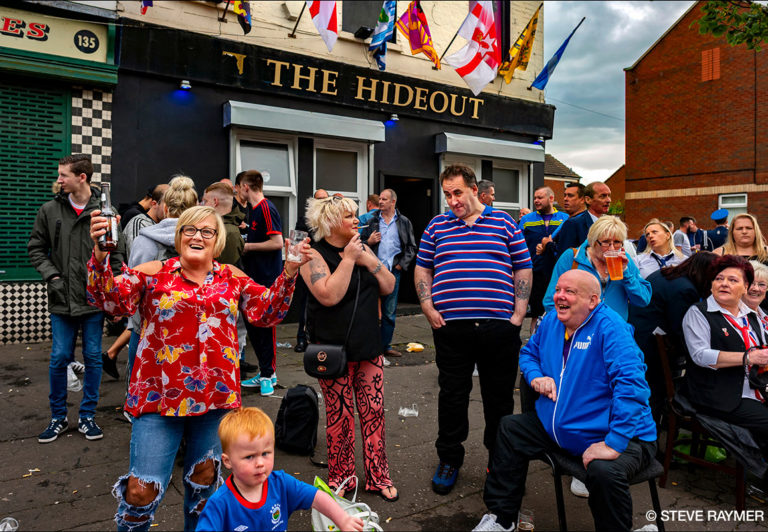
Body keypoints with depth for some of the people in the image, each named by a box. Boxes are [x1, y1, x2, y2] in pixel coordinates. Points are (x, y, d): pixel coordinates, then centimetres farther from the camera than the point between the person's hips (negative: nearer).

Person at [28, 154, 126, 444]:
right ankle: (58, 417, 24)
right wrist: (51, 275, -4)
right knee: (59, 359, 6)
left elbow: (117, 254, 2)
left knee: (93, 357, 7)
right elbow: (36, 248, 10)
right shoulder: (49, 210, 2)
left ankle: (87, 416, 22)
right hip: (62, 300, 1)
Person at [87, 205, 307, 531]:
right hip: (160, 395, -3)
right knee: (143, 489, 0)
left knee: (205, 477, 19)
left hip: (216, 395, 3)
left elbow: (267, 312, 7)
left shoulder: (233, 278, 9)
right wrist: (100, 254, -24)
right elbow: (109, 300, -9)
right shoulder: (153, 274, 0)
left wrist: (289, 272, -4)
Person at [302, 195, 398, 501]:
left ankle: (378, 477, 23)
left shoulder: (362, 249, 11)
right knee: (340, 418, 4)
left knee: (374, 412, 8)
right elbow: (329, 295, -23)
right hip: (335, 351, -5)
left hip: (369, 347, 6)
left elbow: (389, 287, 8)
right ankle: (340, 478, 24)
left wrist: (370, 262, -8)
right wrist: (348, 259, -18)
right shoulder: (315, 255, -8)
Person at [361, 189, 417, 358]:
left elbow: (411, 247, 9)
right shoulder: (372, 221, 9)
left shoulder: (404, 222, 7)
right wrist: (369, 242, -7)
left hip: (393, 271, 0)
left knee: (389, 312, 7)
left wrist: (401, 265, -2)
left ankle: (385, 346, 18)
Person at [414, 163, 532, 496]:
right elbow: (422, 270, 13)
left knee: (500, 396, 12)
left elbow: (523, 269, 8)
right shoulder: (437, 226, 11)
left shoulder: (504, 223, 8)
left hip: (499, 327, 0)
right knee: (452, 395, 9)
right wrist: (428, 309, 1)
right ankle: (449, 459, 27)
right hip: (451, 327, 1)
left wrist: (518, 313, 0)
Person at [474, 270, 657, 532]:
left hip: (618, 435, -8)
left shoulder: (611, 328, -21)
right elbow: (529, 352, 20)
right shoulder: (551, 320, 3)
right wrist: (536, 376, -3)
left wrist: (614, 444, -36)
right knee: (509, 429, 8)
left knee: (604, 472, -37)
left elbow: (630, 385, -32)